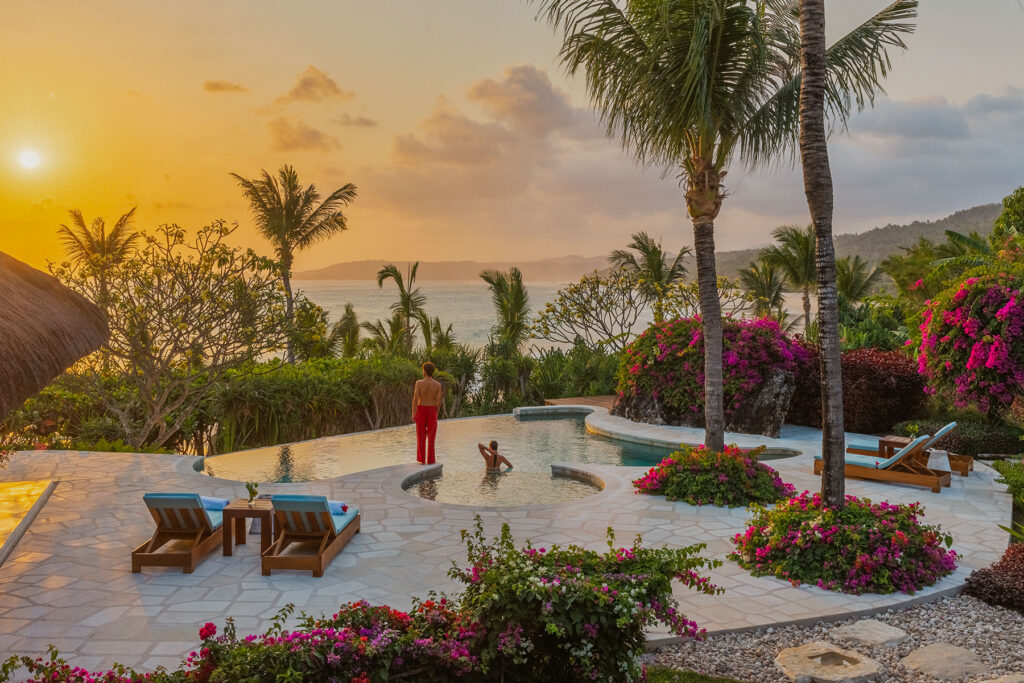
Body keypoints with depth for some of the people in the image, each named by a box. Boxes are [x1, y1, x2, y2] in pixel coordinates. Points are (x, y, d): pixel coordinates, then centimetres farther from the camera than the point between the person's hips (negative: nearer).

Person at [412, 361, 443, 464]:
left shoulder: (419, 383, -13)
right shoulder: (438, 384, -7)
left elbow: (415, 400, -14)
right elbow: (438, 402, -7)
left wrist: (413, 414, -5)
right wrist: (436, 413, 9)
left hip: (421, 410, -1)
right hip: (432, 411, 1)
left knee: (421, 436, 9)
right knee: (431, 436, 7)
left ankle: (421, 459, 10)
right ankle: (430, 460, 6)